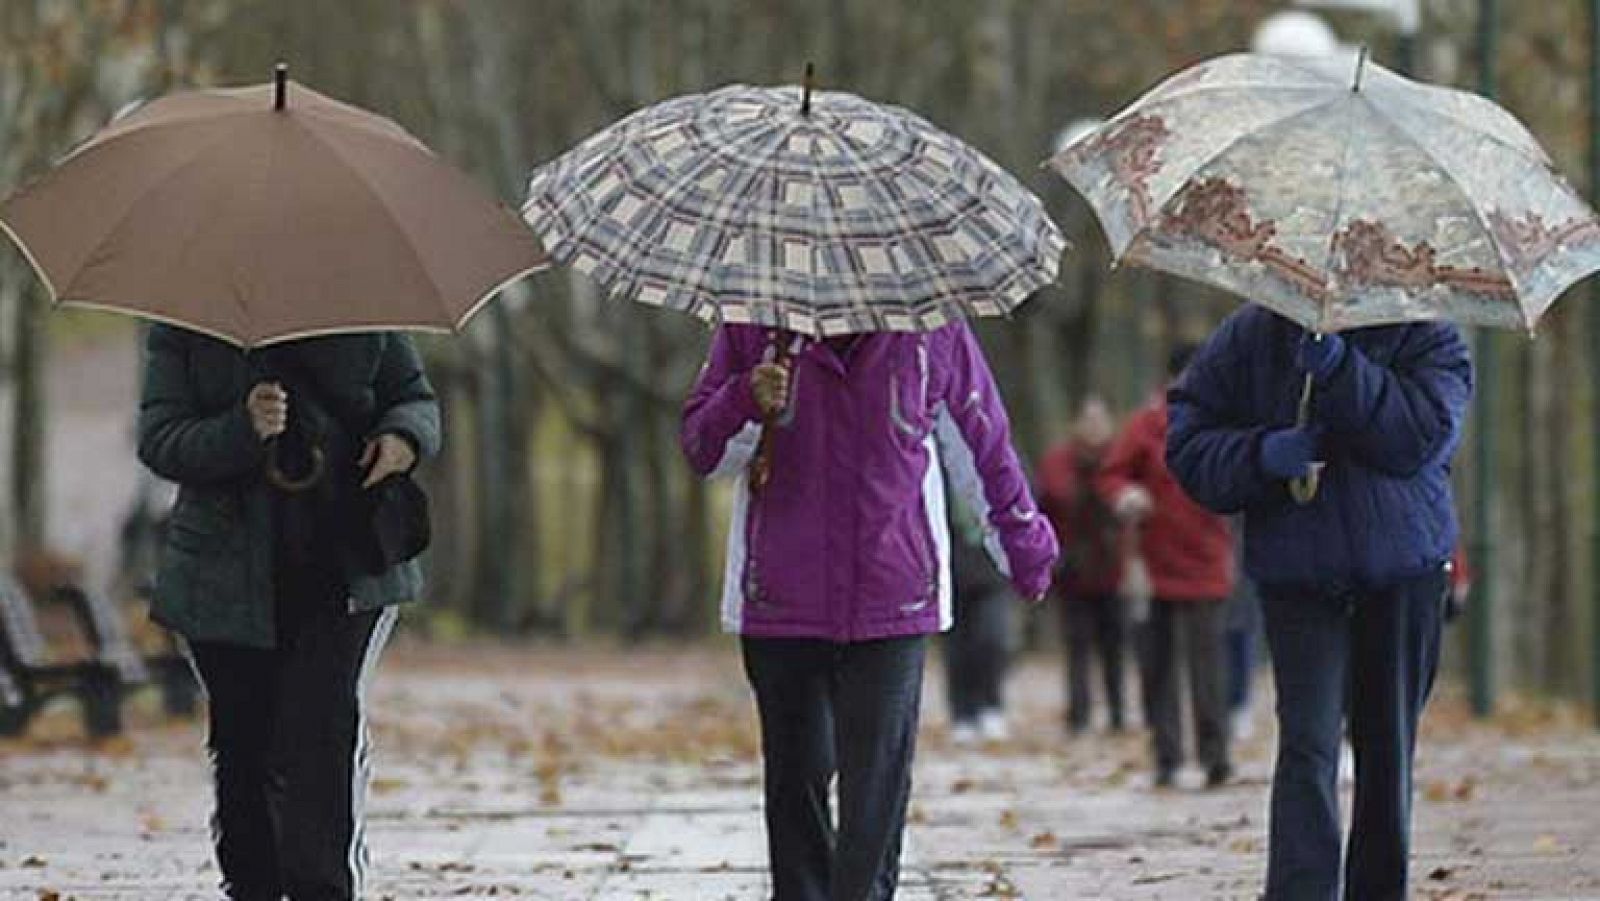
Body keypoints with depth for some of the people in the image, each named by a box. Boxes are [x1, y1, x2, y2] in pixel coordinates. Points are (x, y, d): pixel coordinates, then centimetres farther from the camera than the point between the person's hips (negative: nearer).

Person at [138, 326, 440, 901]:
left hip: (346, 570, -1)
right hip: (231, 575, 1)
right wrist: (243, 432, -25)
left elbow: (415, 398, 14)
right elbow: (160, 444, -6)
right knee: (243, 745, 3)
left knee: (325, 730, -14)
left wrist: (404, 437, -11)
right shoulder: (183, 330, 2)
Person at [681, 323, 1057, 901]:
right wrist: (747, 403, -17)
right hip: (780, 608, 1)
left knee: (878, 784, -9)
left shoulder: (931, 331, 0)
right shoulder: (756, 327, 1)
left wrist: (1024, 549, 24)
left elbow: (984, 450, 14)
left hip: (891, 608, -1)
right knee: (796, 775, 6)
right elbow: (702, 450, 5)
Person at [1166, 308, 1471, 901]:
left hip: (1405, 575, 1)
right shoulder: (1253, 335, 3)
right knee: (1308, 744, -15)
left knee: (1388, 747, 10)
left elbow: (1422, 435, -18)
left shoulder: (1426, 337, -1)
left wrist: (1337, 367, -26)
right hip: (1298, 579, -1)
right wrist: (1262, 455, -17)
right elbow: (1187, 442, 1)